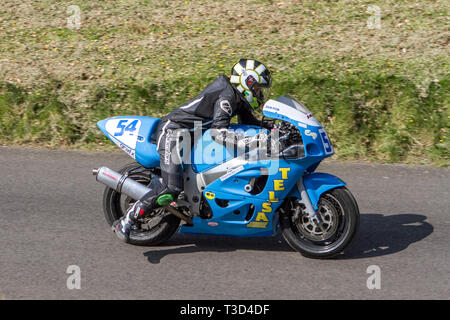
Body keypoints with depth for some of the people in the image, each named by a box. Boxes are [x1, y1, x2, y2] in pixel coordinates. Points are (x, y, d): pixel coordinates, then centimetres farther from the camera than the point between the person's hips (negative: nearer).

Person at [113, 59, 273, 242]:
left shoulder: (239, 98, 9)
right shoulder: (226, 96, -20)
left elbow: (249, 122, 23)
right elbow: (218, 132, -31)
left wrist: (271, 126, 7)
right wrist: (250, 141, -40)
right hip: (172, 132, -11)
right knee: (171, 189, -23)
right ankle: (125, 222, -16)